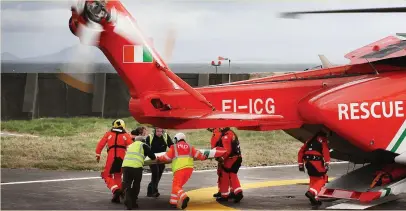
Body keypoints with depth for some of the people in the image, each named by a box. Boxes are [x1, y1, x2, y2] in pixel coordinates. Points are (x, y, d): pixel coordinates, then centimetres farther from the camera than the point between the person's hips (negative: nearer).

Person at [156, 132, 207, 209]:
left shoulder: (174, 147, 10)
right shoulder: (190, 147, 20)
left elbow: (167, 157, 7)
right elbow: (197, 154, 15)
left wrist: (159, 158, 22)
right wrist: (204, 157, 30)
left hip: (180, 168, -5)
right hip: (189, 168, 5)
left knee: (176, 186, -6)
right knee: (178, 185, 16)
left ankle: (184, 197, -33)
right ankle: (173, 202, 13)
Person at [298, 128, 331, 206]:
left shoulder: (310, 140, 27)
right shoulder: (323, 140, 8)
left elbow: (301, 151, 23)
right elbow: (326, 151, -10)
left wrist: (300, 164, 25)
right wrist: (327, 163, -17)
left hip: (307, 161, 7)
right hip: (316, 161, -7)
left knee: (313, 179, 18)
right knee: (322, 178, 0)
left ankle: (314, 198, 16)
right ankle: (311, 192, -21)